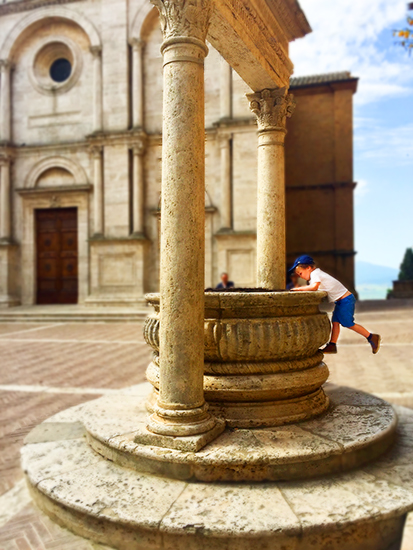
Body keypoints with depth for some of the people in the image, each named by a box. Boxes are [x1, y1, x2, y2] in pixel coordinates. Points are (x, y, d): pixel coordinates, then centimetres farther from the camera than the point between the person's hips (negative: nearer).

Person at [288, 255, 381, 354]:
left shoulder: (315, 273, -16)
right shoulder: (316, 273, 15)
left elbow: (314, 287, -35)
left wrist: (298, 289, -27)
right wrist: (300, 288, 0)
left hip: (345, 299, -10)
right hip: (340, 301, 10)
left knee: (348, 324, -4)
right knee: (335, 322, 6)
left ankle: (372, 337, 5)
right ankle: (332, 345, 7)